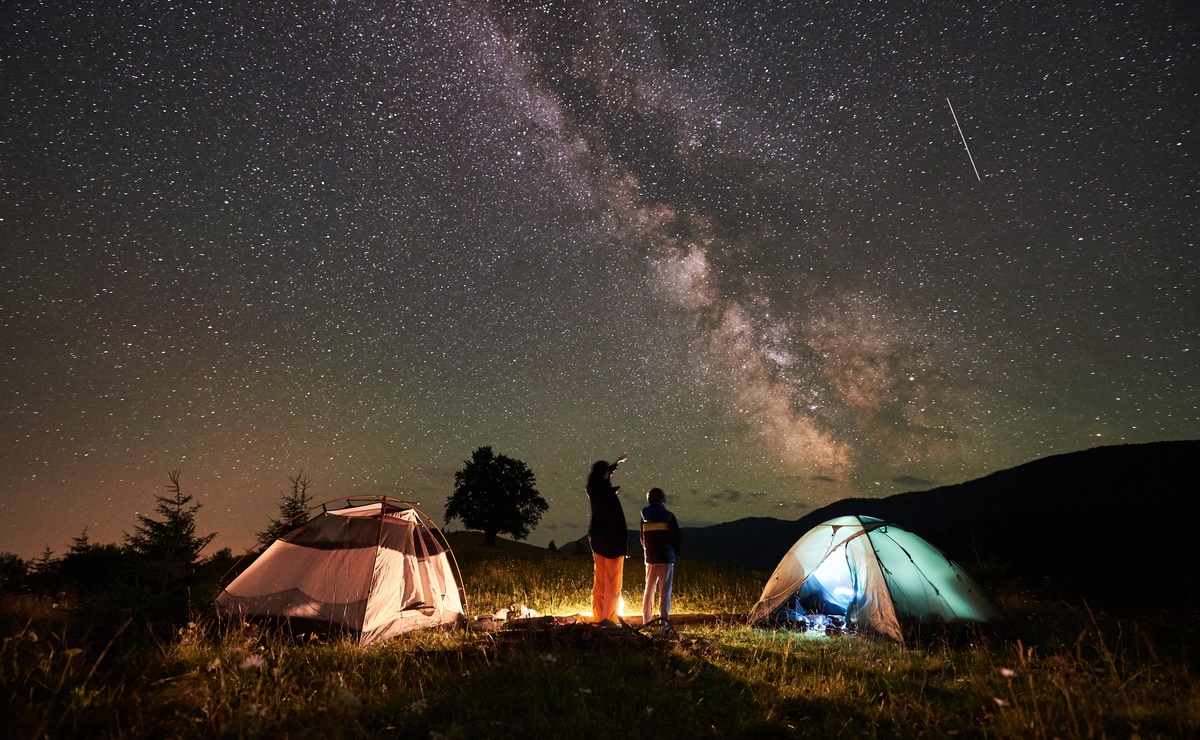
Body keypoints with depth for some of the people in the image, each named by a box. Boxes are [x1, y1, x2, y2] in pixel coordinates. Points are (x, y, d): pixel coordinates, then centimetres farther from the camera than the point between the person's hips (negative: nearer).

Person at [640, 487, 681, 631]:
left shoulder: (645, 517, 4)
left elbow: (642, 538, 9)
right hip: (666, 557, -3)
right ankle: (663, 620, -9)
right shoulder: (668, 516, -5)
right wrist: (675, 550, 12)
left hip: (650, 557, 3)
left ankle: (646, 621, 13)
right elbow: (678, 536, -3)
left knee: (649, 588, 12)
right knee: (665, 590, -1)